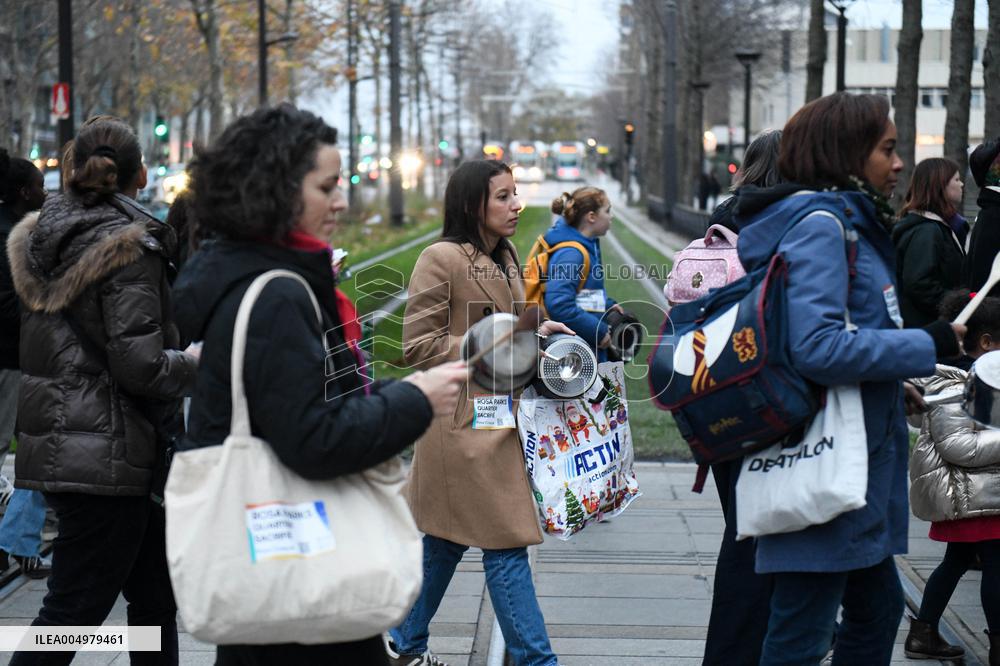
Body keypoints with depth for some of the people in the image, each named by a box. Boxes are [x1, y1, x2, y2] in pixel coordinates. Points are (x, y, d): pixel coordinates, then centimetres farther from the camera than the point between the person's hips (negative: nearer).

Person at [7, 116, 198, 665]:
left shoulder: (42, 238, 10)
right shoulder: (129, 247, -14)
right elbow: (140, 365, -20)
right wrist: (199, 365, -3)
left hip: (56, 444, 9)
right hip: (106, 453, -9)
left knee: (154, 594, 18)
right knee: (74, 609, -3)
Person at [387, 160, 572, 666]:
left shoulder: (504, 258, 13)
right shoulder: (441, 259, -14)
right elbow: (417, 347, -15)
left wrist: (535, 332, 7)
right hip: (464, 420, -9)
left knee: (447, 538, 17)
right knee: (506, 543, -5)